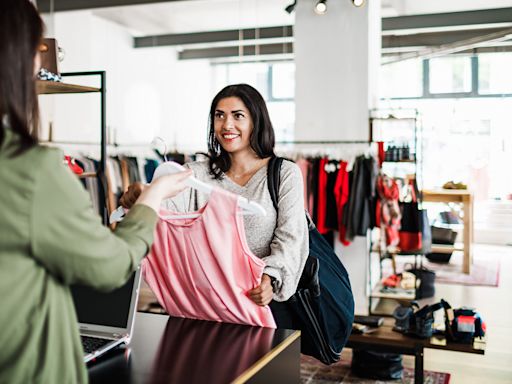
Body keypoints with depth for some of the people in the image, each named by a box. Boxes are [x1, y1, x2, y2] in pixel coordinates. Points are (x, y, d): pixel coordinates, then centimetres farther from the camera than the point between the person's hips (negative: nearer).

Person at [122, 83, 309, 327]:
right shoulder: (199, 173, 8)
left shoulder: (285, 174, 2)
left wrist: (270, 278, -23)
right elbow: (167, 204, -10)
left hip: (264, 301, -2)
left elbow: (290, 239, -5)